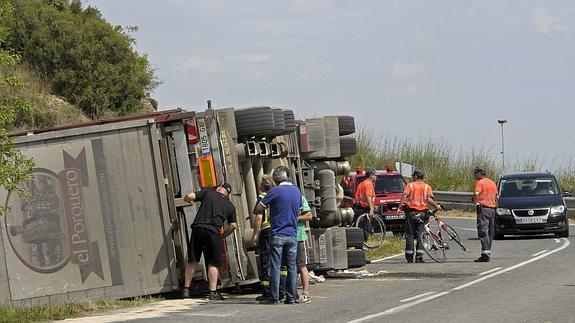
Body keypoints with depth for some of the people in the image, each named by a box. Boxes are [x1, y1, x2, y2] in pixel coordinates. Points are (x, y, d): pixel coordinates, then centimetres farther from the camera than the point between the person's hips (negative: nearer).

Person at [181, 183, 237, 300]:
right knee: (213, 263, 5)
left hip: (198, 228, 0)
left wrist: (189, 200, 27)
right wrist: (222, 235, 23)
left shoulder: (208, 193, 13)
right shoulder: (230, 206, 17)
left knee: (192, 261, 7)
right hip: (213, 232, 0)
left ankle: (186, 289, 10)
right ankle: (213, 292, 1)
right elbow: (233, 225, 11)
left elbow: (189, 197, 5)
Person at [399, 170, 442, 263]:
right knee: (420, 235, 5)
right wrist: (436, 206, 7)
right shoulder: (427, 187, 6)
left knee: (409, 235, 4)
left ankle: (409, 257, 2)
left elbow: (404, 196, -9)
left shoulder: (410, 185, 4)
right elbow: (429, 199, -7)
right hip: (422, 212, 1)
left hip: (411, 212, -1)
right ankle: (419, 257, -1)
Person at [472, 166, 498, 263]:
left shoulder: (480, 183, -7)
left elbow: (476, 193, -24)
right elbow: (496, 196, 27)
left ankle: (485, 254, -18)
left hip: (483, 208, -8)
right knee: (490, 232, 11)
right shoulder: (492, 183, 18)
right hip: (492, 209, 8)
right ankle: (488, 253, 14)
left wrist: (475, 202, -10)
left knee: (483, 232, -10)